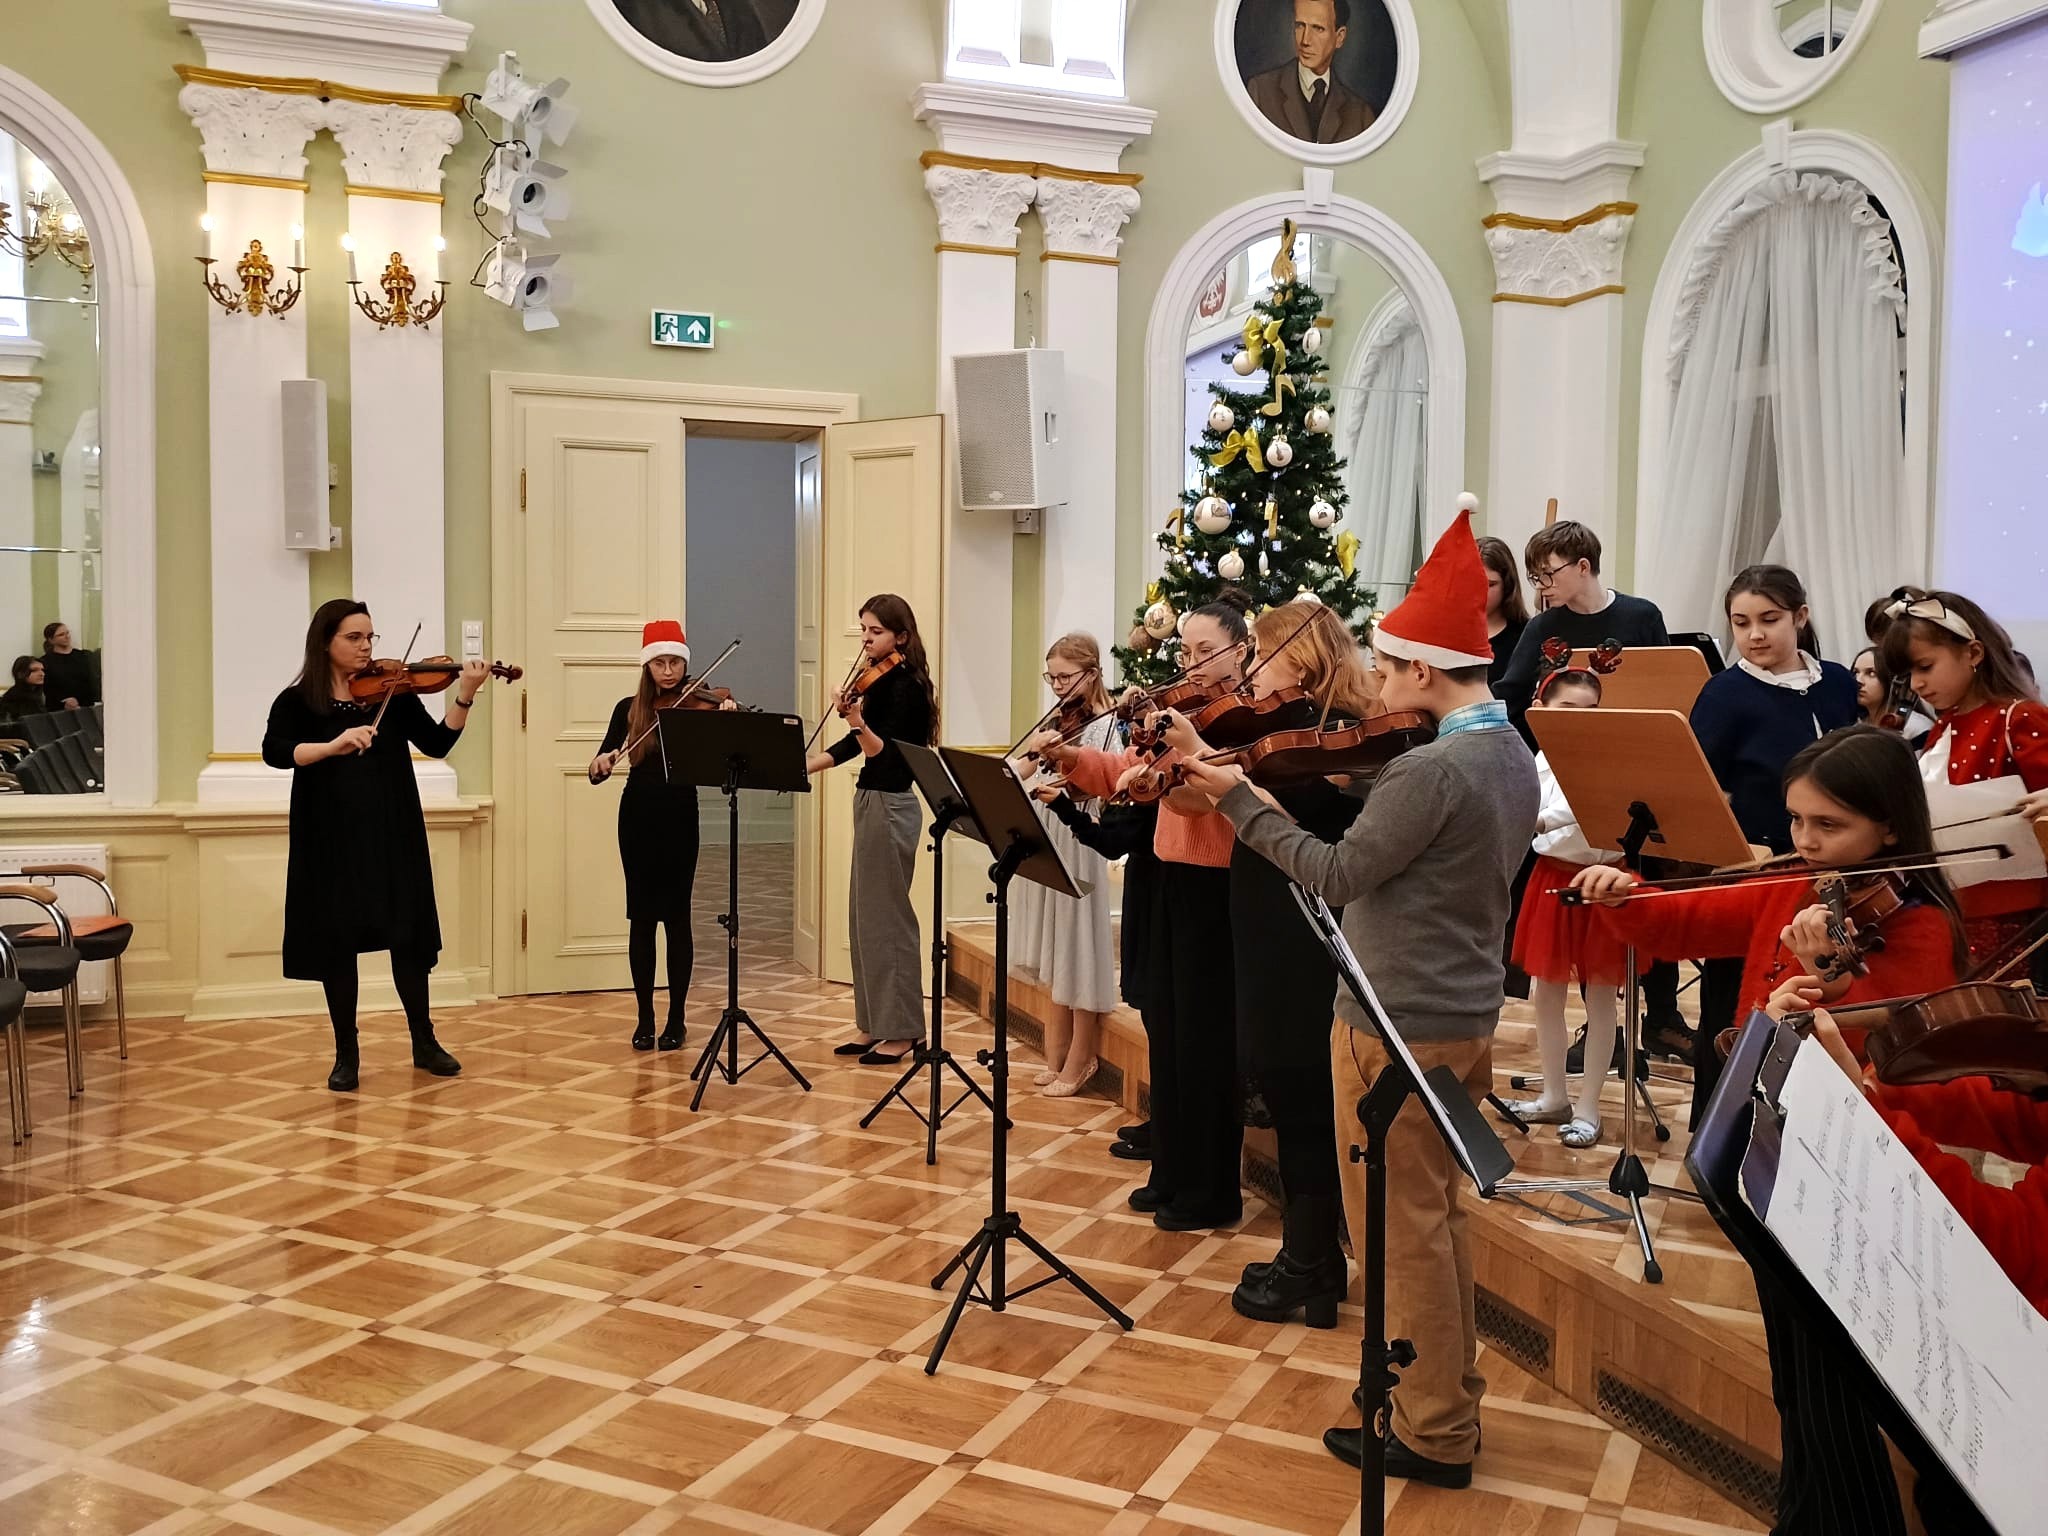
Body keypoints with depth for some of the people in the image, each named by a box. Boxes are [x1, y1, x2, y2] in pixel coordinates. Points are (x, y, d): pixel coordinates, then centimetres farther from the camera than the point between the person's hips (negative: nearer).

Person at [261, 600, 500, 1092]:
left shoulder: (393, 693, 4)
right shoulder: (297, 701, 0)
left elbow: (437, 743, -5)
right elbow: (274, 752, -16)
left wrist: (463, 697, -19)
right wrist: (334, 745, -31)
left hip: (392, 835, 1)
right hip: (331, 840, -1)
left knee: (407, 934, 6)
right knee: (336, 942, 4)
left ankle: (424, 1042, 20)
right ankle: (346, 1054, 17)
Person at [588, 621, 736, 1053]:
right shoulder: (629, 709, 6)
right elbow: (599, 770, 2)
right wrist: (600, 763, -21)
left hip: (680, 819, -2)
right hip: (638, 819, 2)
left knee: (676, 916, 1)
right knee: (641, 917, 6)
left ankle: (676, 1017, 12)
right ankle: (645, 1017, 15)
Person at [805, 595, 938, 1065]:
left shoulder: (905, 685, -14)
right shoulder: (879, 680, 12)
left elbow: (885, 754, -23)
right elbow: (855, 746, 16)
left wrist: (857, 721, -39)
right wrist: (799, 766, 10)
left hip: (890, 807, -10)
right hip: (871, 802, 10)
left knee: (886, 918, -4)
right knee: (865, 918, 13)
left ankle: (901, 1032, 5)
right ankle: (873, 1025, 21)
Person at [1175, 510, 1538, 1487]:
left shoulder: (1433, 768, -23)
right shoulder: (1515, 756, 7)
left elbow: (1337, 876, -18)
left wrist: (1239, 801, -10)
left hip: (1398, 1026, -9)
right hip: (1466, 1016, 10)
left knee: (1401, 1230, 4)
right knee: (1437, 1217, 21)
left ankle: (1431, 1434, 16)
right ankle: (1452, 1400, 33)